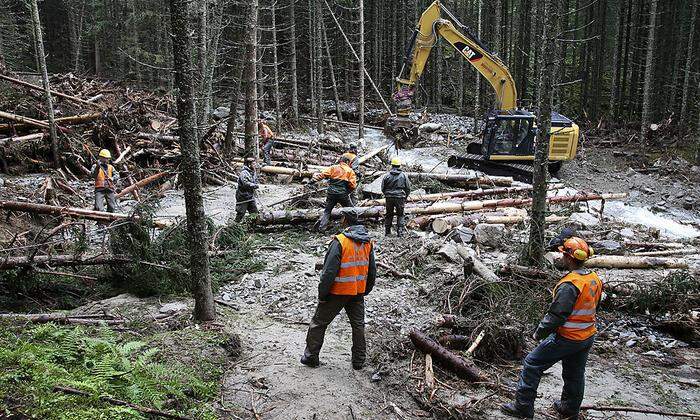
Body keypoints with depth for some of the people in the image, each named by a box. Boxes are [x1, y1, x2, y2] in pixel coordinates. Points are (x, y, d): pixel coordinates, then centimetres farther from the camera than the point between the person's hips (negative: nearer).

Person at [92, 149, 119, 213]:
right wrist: (97, 167, -24)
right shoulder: (95, 166, 7)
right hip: (99, 189, -4)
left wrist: (113, 178, -13)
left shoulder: (111, 167, 17)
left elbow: (117, 175, 9)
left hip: (110, 189, 4)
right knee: (99, 208, -15)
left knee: (112, 208, 3)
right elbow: (93, 175, -9)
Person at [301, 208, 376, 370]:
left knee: (319, 323, 11)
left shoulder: (339, 241, -20)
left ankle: (311, 357, 20)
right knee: (358, 325, 18)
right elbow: (372, 271, 9)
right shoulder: (368, 241, 1)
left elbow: (329, 271, -21)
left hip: (338, 291, -5)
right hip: (358, 292, 5)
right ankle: (359, 361, 25)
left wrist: (322, 293, -11)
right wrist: (366, 290, 20)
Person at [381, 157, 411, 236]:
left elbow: (383, 188, 3)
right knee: (400, 215, 9)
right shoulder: (403, 176, -2)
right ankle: (399, 231, 3)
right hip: (400, 198, -1)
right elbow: (408, 188, 3)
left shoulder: (387, 176, -1)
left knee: (388, 215, 14)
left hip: (389, 198, 1)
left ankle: (387, 231, 18)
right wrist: (405, 198, 15)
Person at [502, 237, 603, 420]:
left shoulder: (570, 285, -28)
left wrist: (539, 333, -13)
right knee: (575, 374, 23)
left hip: (567, 338, -8)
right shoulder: (595, 279, -1)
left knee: (532, 364, 4)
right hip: (588, 337, 8)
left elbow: (556, 315, -26)